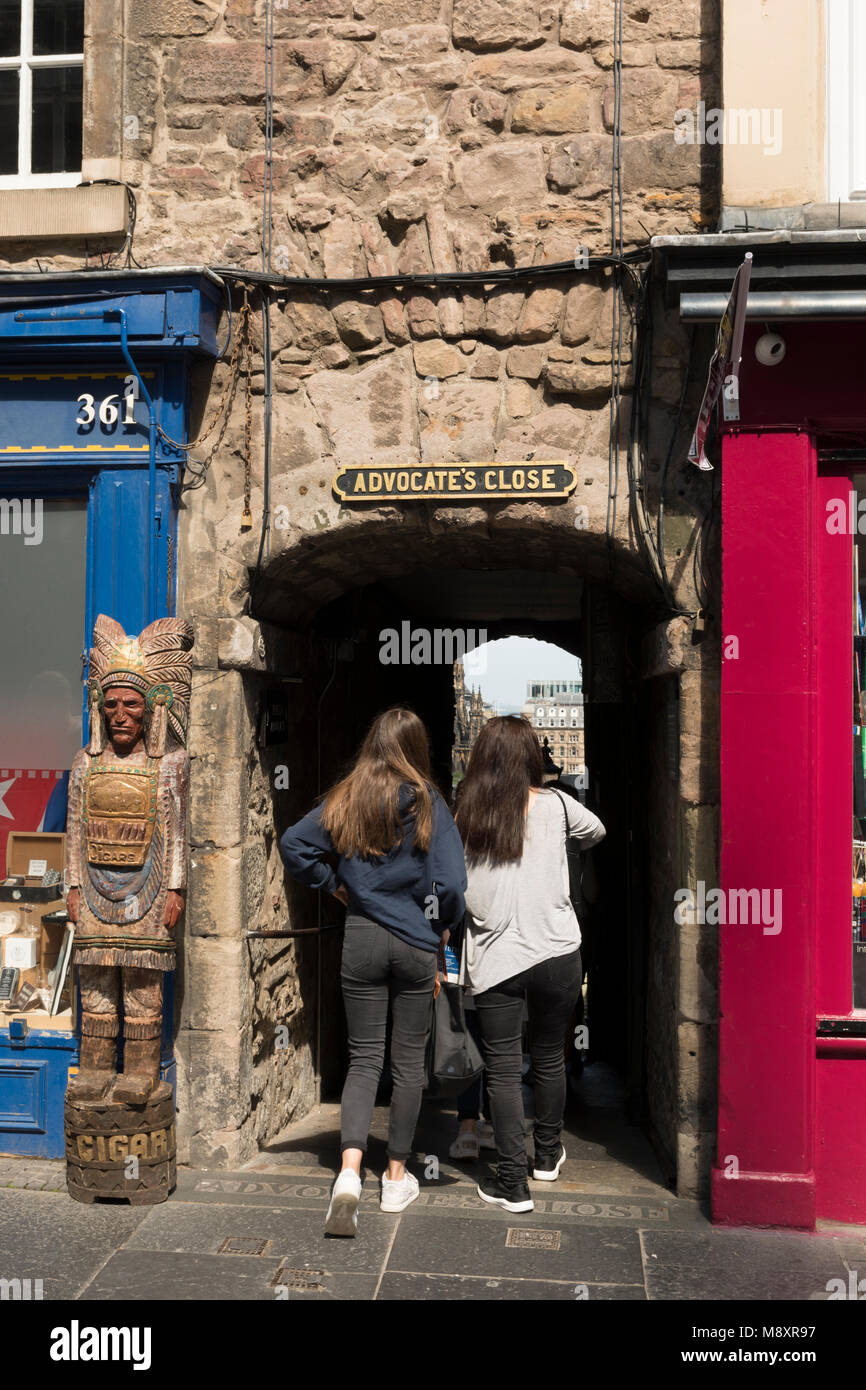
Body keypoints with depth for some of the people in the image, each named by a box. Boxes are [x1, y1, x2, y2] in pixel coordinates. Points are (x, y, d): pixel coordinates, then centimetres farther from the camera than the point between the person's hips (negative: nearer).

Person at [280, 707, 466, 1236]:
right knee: (409, 1061, 12)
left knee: (364, 1058, 9)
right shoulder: (428, 804, -8)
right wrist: (445, 926, 3)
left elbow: (294, 843, -4)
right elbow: (452, 882, -15)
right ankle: (397, 1177, 23)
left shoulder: (346, 800, 1)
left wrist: (334, 885, 6)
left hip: (362, 939, 2)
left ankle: (350, 1172, -8)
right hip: (416, 945, -2)